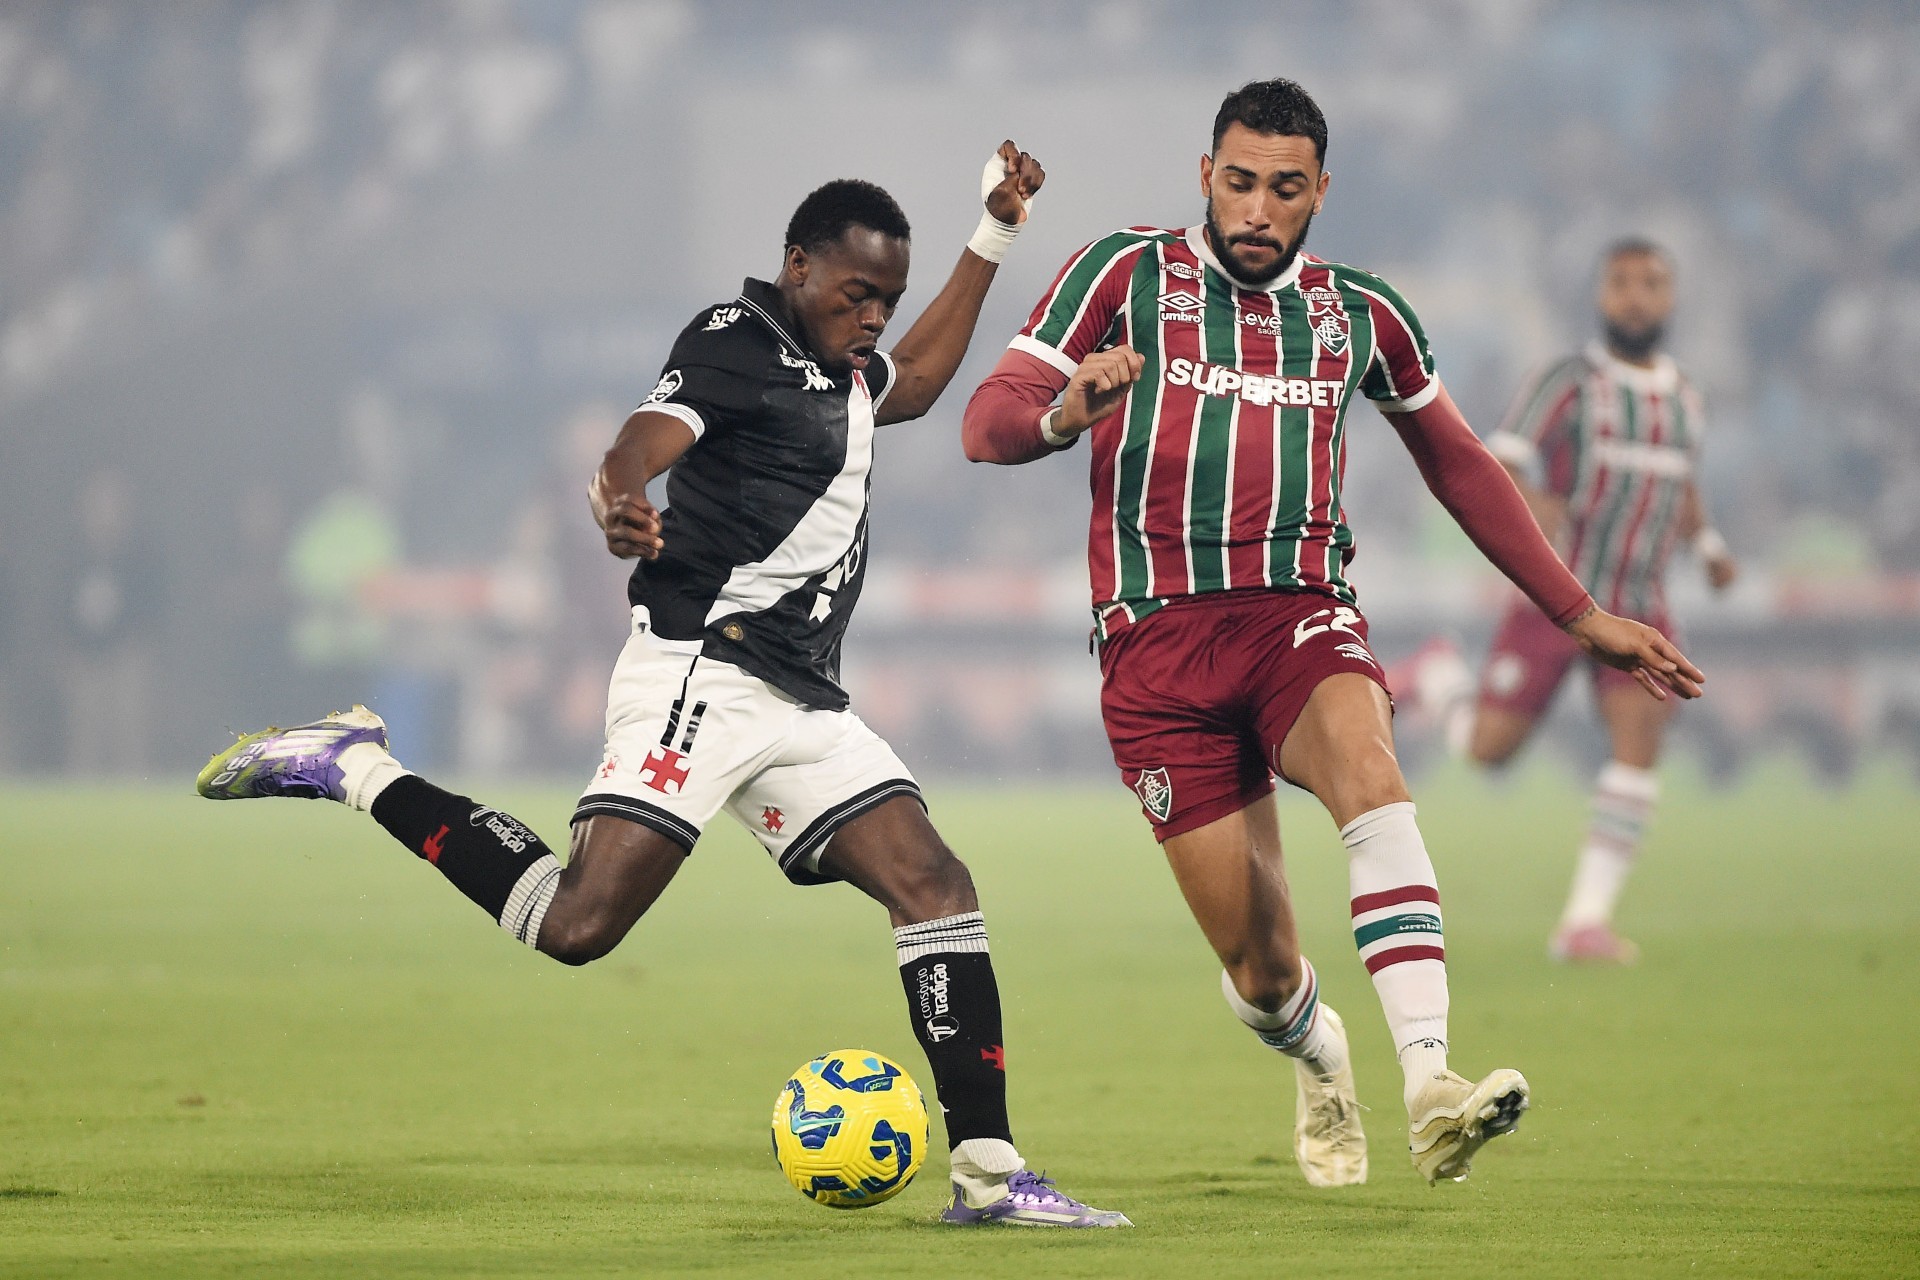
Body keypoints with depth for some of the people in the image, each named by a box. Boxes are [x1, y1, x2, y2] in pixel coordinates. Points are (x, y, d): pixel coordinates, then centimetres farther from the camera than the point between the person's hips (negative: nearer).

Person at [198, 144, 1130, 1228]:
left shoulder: (841, 366, 22)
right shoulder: (739, 339, -5)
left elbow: (915, 384, 46)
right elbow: (643, 443, -22)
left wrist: (992, 241, 39)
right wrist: (621, 501, -46)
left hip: (800, 706, 9)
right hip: (702, 677, -9)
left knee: (935, 885, -4)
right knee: (579, 922, -18)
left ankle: (990, 1172, -5)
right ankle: (358, 771, -1)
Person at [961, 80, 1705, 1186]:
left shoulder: (1360, 314, 12)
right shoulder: (1124, 276, 4)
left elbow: (1460, 466, 25)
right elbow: (988, 425, -2)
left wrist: (1583, 618, 24)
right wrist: (1065, 413, -27)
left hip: (1302, 617, 1)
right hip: (1159, 639, -1)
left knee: (1371, 774, -35)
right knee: (1260, 968, -6)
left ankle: (1431, 1090, -47)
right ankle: (1321, 1068, 32)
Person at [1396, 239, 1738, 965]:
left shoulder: (1684, 398, 12)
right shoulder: (1571, 382, -7)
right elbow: (1496, 469, -14)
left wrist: (1708, 546, 11)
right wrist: (1532, 504, -35)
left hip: (1639, 606, 4)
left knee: (1640, 742, -14)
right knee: (1490, 747, -3)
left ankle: (1587, 922, -12)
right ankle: (1436, 674, 32)